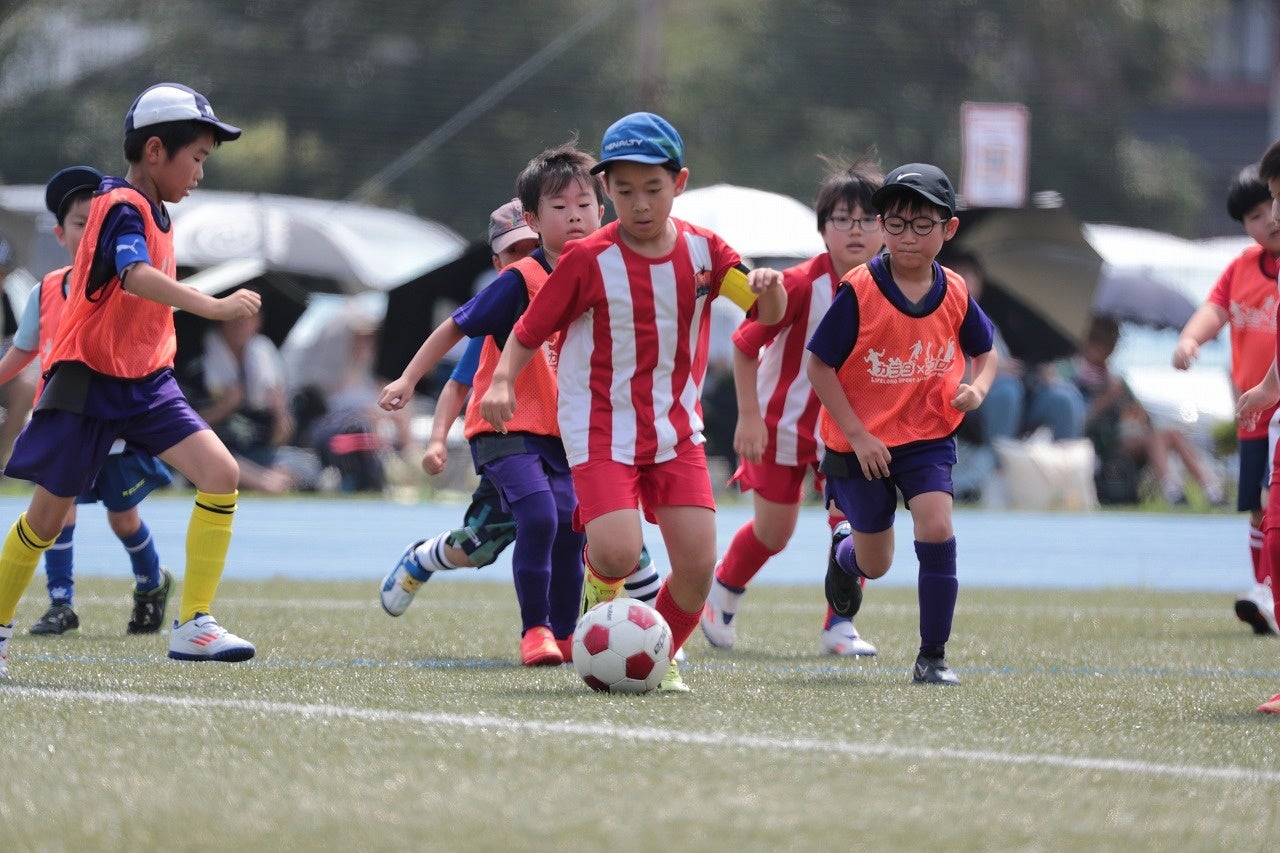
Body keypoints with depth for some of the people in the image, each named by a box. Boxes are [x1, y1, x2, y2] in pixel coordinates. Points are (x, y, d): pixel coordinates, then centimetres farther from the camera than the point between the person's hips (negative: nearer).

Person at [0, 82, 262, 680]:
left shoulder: (151, 210, 10)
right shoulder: (123, 208, -17)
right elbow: (136, 276, -38)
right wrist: (213, 306, -48)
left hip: (145, 382, 8)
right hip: (89, 382, -8)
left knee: (220, 472, -13)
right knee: (49, 514, 3)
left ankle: (194, 625, -12)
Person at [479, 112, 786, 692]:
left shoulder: (702, 250, 0)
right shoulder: (588, 261, -10)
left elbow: (768, 315, -2)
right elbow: (528, 332, -3)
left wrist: (769, 290, -26)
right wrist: (502, 381, -22)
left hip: (676, 429, 3)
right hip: (601, 429, -3)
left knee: (697, 566, -7)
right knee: (618, 553, -23)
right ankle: (600, 588, 14)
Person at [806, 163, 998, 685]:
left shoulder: (955, 295, -5)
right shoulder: (859, 291, -16)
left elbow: (986, 352, 12)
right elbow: (819, 366, -12)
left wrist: (978, 387, -11)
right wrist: (857, 435, -17)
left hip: (928, 437, 2)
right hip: (863, 442, -2)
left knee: (937, 529, -20)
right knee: (876, 565, 11)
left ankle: (932, 657, -8)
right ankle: (844, 551, 52)